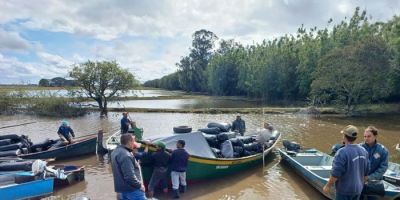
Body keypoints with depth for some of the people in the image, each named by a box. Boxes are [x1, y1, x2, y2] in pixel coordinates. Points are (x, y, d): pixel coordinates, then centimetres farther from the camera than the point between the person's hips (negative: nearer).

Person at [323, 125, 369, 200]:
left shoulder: (342, 152, -25)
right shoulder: (363, 151, -2)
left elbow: (335, 174, -22)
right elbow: (365, 173, 8)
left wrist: (327, 186, -9)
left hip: (344, 190, -6)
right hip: (358, 189, 7)